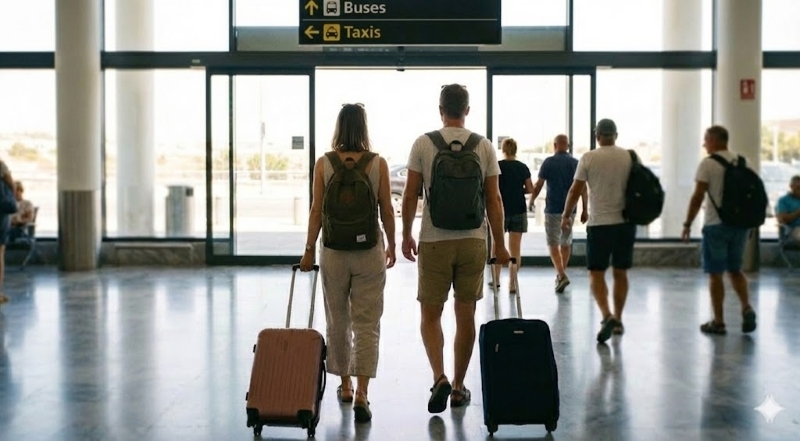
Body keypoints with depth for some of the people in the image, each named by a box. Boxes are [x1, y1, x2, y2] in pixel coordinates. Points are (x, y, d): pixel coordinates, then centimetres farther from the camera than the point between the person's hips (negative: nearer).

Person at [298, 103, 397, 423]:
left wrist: (309, 249, 4)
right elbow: (387, 210, -1)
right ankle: (361, 393, -8)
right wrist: (392, 244, 11)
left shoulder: (323, 163, -3)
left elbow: (316, 211, -3)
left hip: (334, 250, 1)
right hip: (369, 250, -1)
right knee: (367, 324, 2)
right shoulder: (378, 163, -4)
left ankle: (345, 386, 27)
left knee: (337, 321, 16)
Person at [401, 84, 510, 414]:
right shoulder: (484, 146, 1)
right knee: (466, 315, 11)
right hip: (473, 240, 2)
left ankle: (440, 377, -13)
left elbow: (410, 195, -3)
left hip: (434, 241, -2)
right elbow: (493, 199, 0)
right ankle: (458, 387, 18)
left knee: (430, 314, 7)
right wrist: (500, 243, 7)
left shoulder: (423, 144, -4)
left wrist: (406, 235, 8)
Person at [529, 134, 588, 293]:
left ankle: (561, 275, -18)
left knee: (553, 244, -1)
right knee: (566, 243, 18)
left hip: (553, 209, -3)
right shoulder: (576, 163, 3)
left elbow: (538, 185, -5)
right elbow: (583, 188, 1)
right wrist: (585, 210, 7)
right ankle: (561, 274, 26)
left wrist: (531, 201, 11)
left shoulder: (549, 162, -6)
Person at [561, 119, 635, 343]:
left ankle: (607, 316, -18)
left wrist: (566, 215, 11)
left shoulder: (588, 158, -5)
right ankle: (618, 320, 20)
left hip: (599, 224, -3)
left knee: (596, 273, 2)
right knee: (620, 273, 14)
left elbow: (575, 190, -2)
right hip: (625, 223, 3)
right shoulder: (629, 157, 3)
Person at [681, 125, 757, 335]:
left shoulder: (708, 164, -10)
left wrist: (688, 224, -7)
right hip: (739, 223, 6)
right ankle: (747, 308, -3)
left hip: (716, 225, -6)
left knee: (715, 273, 2)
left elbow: (698, 196, -14)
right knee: (735, 270, 17)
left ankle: (718, 322, 5)